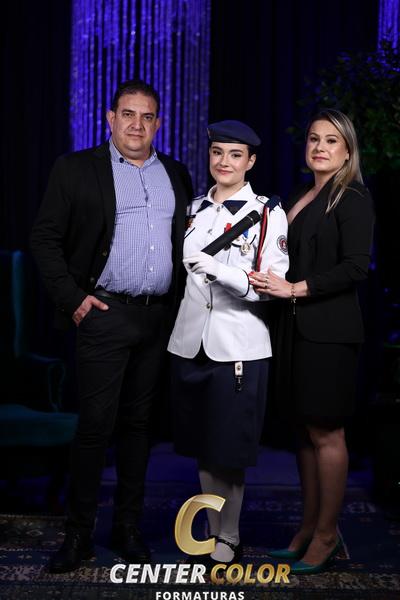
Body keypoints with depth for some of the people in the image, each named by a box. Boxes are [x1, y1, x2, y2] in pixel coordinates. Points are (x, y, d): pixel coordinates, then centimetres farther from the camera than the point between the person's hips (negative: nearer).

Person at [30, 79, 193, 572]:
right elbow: (45, 238, -2)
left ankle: (128, 528, 21)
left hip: (159, 318, 4)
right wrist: (72, 297, -10)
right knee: (95, 424, -3)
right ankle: (78, 534, 9)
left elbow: (188, 240, 16)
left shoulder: (176, 175, 13)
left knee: (137, 423, 11)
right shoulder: (77, 169, 1)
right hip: (105, 314, -4)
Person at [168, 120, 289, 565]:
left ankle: (229, 540, 18)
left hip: (238, 346, -5)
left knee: (228, 451, 2)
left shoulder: (268, 213, -3)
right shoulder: (194, 210, 12)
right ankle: (212, 533, 25)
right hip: (189, 341, 5)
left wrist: (219, 269, -22)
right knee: (202, 446, 11)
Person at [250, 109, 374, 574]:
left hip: (328, 330, -7)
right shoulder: (300, 198, 16)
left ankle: (327, 535, 10)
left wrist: (295, 288, -16)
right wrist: (275, 283, 1)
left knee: (325, 432, -2)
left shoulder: (352, 199, -6)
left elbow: (355, 267, -14)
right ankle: (308, 528, 21)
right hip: (298, 327, 7)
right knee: (305, 430, 11)